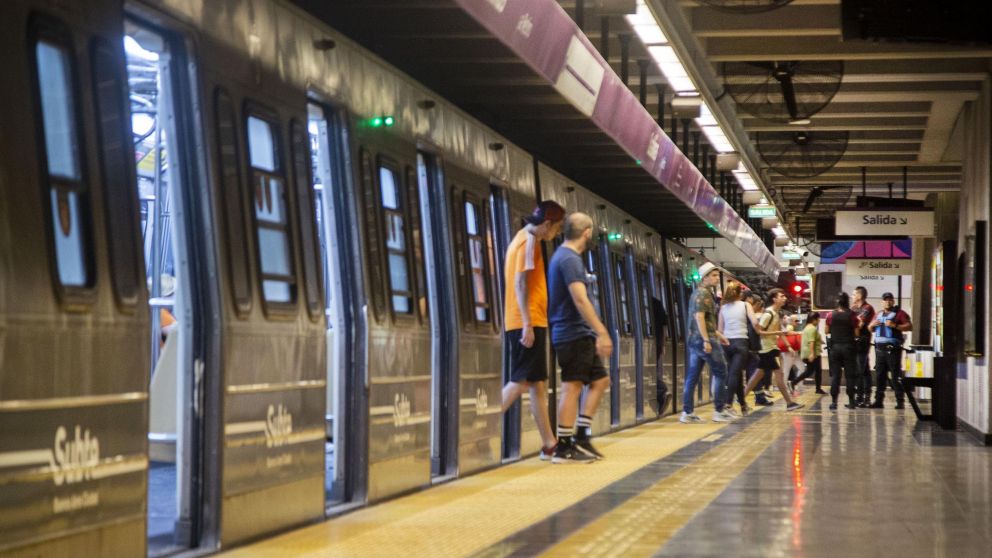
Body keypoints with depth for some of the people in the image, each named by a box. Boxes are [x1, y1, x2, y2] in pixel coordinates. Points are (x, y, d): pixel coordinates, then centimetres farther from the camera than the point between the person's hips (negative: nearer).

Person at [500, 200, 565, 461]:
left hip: (528, 322, 10)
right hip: (528, 322, -10)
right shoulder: (529, 241, -10)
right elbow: (520, 283, -18)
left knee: (538, 384, 8)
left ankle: (549, 445, 10)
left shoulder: (524, 239, 20)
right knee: (520, 382, -11)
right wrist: (527, 324, -22)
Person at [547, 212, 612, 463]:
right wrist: (602, 332, -26)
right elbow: (580, 299, -24)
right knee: (572, 387, -8)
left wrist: (596, 333, 26)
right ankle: (564, 448, -5)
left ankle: (581, 437, 12)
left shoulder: (563, 256, 17)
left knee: (600, 380, 13)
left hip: (581, 334, 10)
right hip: (573, 333, -10)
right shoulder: (570, 259, -15)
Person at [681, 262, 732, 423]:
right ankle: (719, 411, -1)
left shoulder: (698, 293, 19)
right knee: (720, 373, -2)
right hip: (704, 338, -10)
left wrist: (716, 333, 28)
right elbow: (699, 317, -21)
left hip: (694, 340, 10)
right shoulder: (703, 293, -12)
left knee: (692, 376, 7)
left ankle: (687, 413, 6)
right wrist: (707, 340, -25)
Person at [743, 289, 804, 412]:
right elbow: (759, 331, -20)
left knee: (759, 373, 13)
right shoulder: (768, 314, -18)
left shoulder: (778, 313, 11)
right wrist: (777, 333, -24)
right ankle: (789, 403, -10)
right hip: (768, 348, -10)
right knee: (778, 373, -10)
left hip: (772, 347, 10)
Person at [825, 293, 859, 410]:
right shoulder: (852, 316, -5)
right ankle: (851, 401, 8)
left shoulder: (831, 315, -3)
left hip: (834, 347, 0)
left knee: (835, 375, 3)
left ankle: (834, 401, -3)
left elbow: (827, 331, 3)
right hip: (848, 347, 0)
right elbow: (856, 332, -4)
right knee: (849, 374, 8)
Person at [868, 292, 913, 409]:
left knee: (896, 375, -7)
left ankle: (900, 401, -6)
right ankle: (879, 400, 11)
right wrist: (872, 325, 6)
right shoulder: (878, 315, 21)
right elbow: (870, 329, 29)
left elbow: (909, 326, -9)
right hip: (880, 348, 6)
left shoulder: (899, 313, 1)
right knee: (879, 375, 7)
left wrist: (895, 326, -19)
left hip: (893, 349, -6)